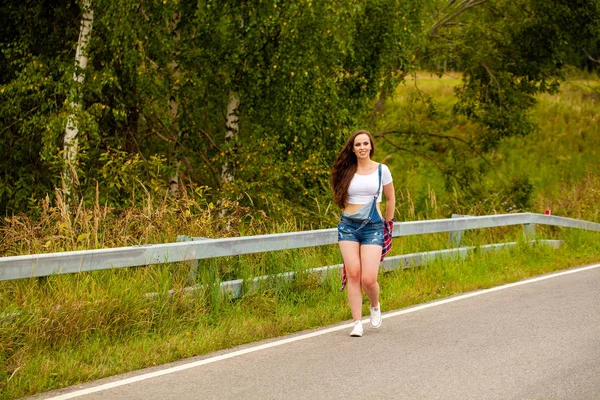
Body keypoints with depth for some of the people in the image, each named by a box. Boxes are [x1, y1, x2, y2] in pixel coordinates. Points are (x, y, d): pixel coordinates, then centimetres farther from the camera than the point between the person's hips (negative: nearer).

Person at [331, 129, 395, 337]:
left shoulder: (382, 170, 1)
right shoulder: (346, 171, 4)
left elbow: (391, 199, 13)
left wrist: (388, 223, 18)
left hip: (373, 228, -1)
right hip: (348, 226, 2)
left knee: (368, 279, -11)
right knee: (353, 274, -8)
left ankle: (375, 306, 21)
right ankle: (357, 323, -2)